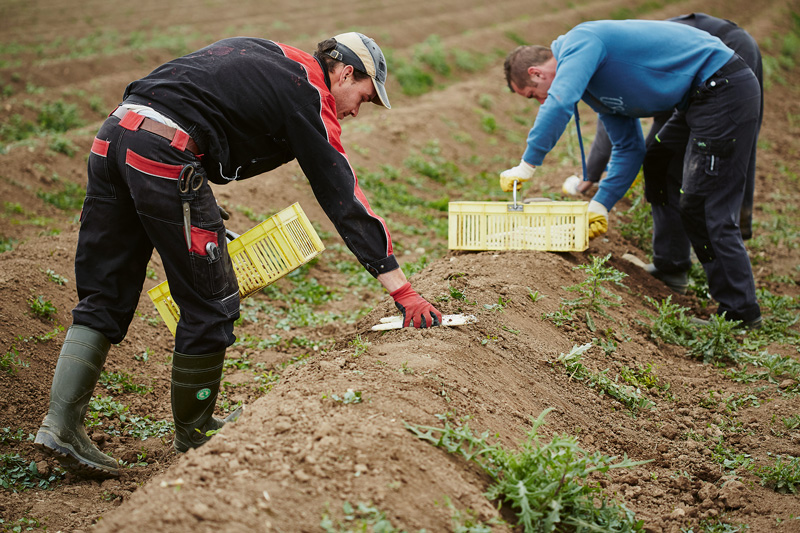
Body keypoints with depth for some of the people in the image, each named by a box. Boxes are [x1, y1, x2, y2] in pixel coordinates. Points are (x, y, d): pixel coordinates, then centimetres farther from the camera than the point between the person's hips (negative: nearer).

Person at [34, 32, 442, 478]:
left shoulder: (262, 54, 27)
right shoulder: (310, 98, 3)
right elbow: (345, 200, -2)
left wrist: (203, 218, 26)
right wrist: (403, 291, 0)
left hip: (113, 134, 9)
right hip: (165, 153, -9)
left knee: (104, 298, 12)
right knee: (212, 303, 7)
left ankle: (62, 424, 6)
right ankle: (194, 432, 21)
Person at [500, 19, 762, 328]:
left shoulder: (580, 42, -12)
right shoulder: (595, 85, 18)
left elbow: (559, 104, -30)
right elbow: (629, 148, 18)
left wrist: (527, 165, -24)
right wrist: (600, 205, 10)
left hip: (725, 88, -10)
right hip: (705, 96, 10)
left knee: (711, 208, -8)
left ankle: (741, 313, -1)